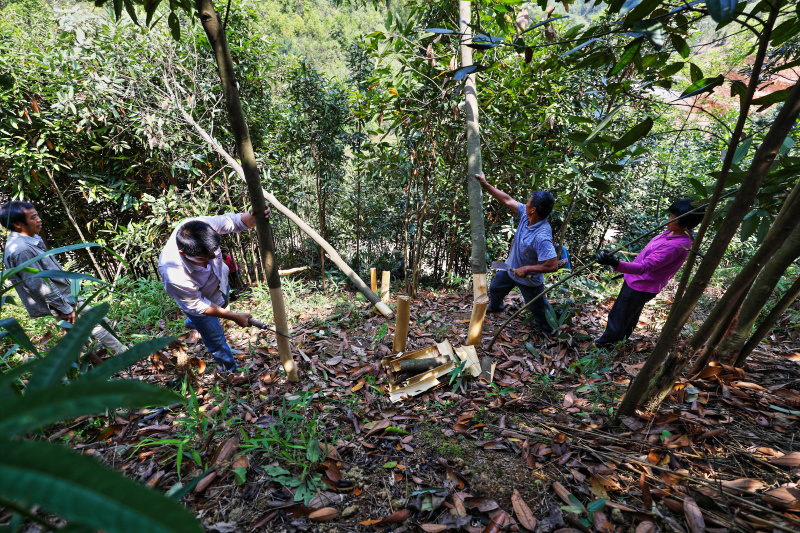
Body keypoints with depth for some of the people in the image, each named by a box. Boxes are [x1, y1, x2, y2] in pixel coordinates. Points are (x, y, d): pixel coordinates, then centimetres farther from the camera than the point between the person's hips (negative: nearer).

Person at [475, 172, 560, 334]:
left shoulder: (542, 237, -40)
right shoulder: (526, 215, -18)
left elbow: (553, 265, -39)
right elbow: (507, 200, -9)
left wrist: (527, 269, -30)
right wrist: (485, 185, -10)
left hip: (529, 280, -8)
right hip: (511, 268, 8)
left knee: (538, 309, 14)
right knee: (495, 288, 31)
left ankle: (550, 331, 42)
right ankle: (495, 307, 63)